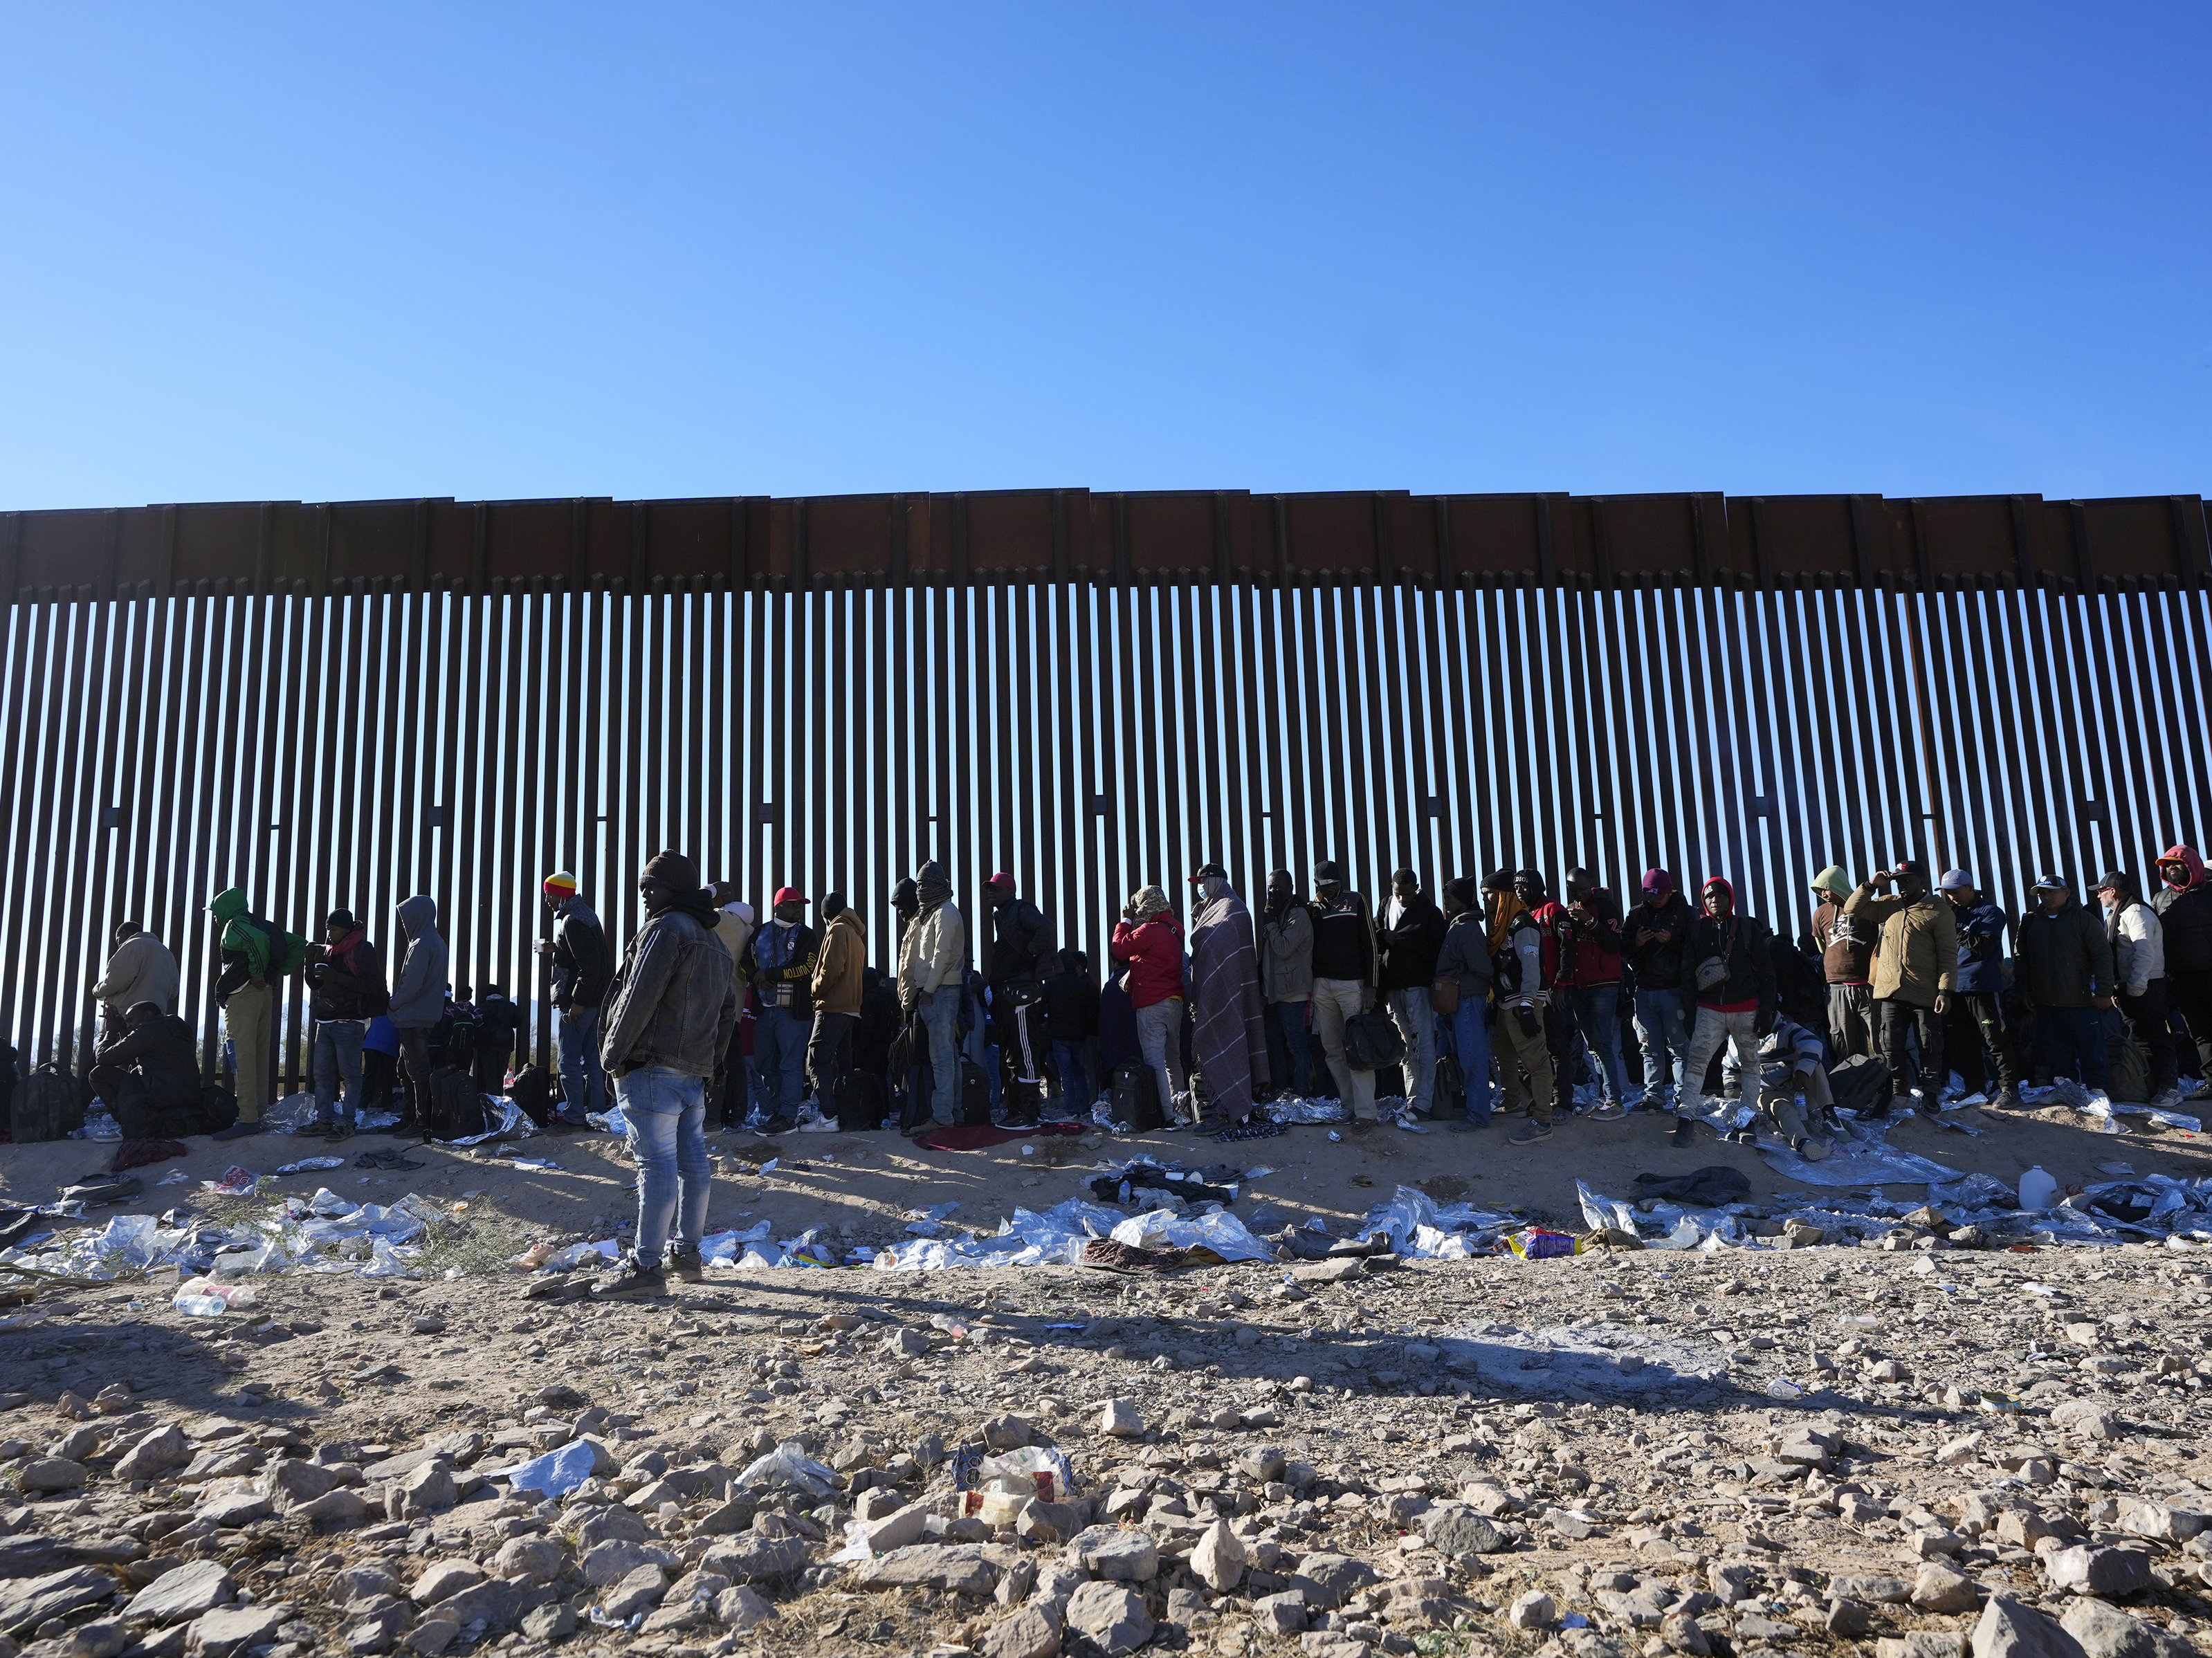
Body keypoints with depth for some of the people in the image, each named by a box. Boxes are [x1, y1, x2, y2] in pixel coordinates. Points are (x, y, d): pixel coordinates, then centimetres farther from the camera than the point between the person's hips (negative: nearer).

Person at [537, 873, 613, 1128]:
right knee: (591, 1058, 13)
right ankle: (596, 1111, 17)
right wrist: (555, 949, 20)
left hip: (576, 1003, -10)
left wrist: (577, 1002, -22)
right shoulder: (585, 913, 15)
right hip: (596, 1000, 10)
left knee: (569, 1062, -3)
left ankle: (574, 1116, -1)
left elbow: (589, 966, -24)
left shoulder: (572, 921, -17)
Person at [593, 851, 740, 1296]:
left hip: (653, 1064, -9)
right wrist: (711, 1062, 23)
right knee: (693, 1160, 11)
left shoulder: (666, 928, -7)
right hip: (695, 1069, 9)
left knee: (657, 1162, -10)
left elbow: (639, 997, -15)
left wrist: (614, 1054, -8)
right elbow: (728, 1010, 24)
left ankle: (646, 1264, -9)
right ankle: (686, 1252, 19)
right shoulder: (715, 943, 22)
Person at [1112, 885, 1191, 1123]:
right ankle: (1182, 1105, 20)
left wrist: (1126, 920, 4)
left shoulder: (1150, 930, -15)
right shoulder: (1174, 929, 11)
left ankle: (1168, 1115, -8)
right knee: (1172, 1059, 17)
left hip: (1152, 1005, -8)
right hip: (1175, 1002, 8)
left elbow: (1120, 947, -8)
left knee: (1155, 1062, -5)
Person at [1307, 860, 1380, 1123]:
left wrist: (1370, 985, -7)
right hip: (1321, 986, 4)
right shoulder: (1313, 909, 12)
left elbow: (1370, 944, 0)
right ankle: (1350, 1105, 9)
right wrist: (1308, 987, 6)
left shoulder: (1356, 902, 4)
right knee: (1333, 1049, 3)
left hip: (1352, 984, -4)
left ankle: (1365, 1110, -13)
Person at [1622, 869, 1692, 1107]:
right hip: (1644, 991, 4)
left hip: (1673, 990, -3)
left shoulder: (1683, 913, 4)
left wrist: (1672, 941, -15)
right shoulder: (1636, 915, 13)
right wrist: (1636, 943, -6)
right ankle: (1654, 1095, 10)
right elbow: (1622, 949, 13)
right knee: (1651, 1048, 6)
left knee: (1679, 1046, -2)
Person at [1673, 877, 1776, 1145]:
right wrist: (1689, 1009, 3)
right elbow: (1687, 972, 10)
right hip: (1709, 1009, 0)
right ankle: (1685, 1118, -18)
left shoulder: (1748, 928, 6)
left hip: (1745, 1009, 0)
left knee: (1750, 1062, 6)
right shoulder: (1697, 930, 9)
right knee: (1697, 1059, -14)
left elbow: (1766, 971, 5)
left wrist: (1766, 1009, -2)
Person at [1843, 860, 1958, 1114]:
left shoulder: (1940, 911, -1)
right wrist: (1870, 885, 5)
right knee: (1891, 1046, 5)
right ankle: (1899, 1095, 15)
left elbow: (1948, 954, -4)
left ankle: (1931, 1096, 14)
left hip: (1925, 994, -4)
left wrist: (1945, 990, -12)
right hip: (1889, 990, 4)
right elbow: (1852, 910, 16)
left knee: (1930, 1046, 4)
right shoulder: (1886, 906, 14)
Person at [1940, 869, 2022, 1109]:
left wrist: (1955, 929, -19)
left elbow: (1984, 947, -17)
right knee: (1962, 1044, 10)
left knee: (1996, 1041, -6)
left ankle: (2009, 1089, -2)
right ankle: (1975, 1091, 19)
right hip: (1955, 988, 7)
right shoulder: (1953, 912, 15)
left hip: (1983, 987, -7)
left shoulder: (1991, 912, -3)